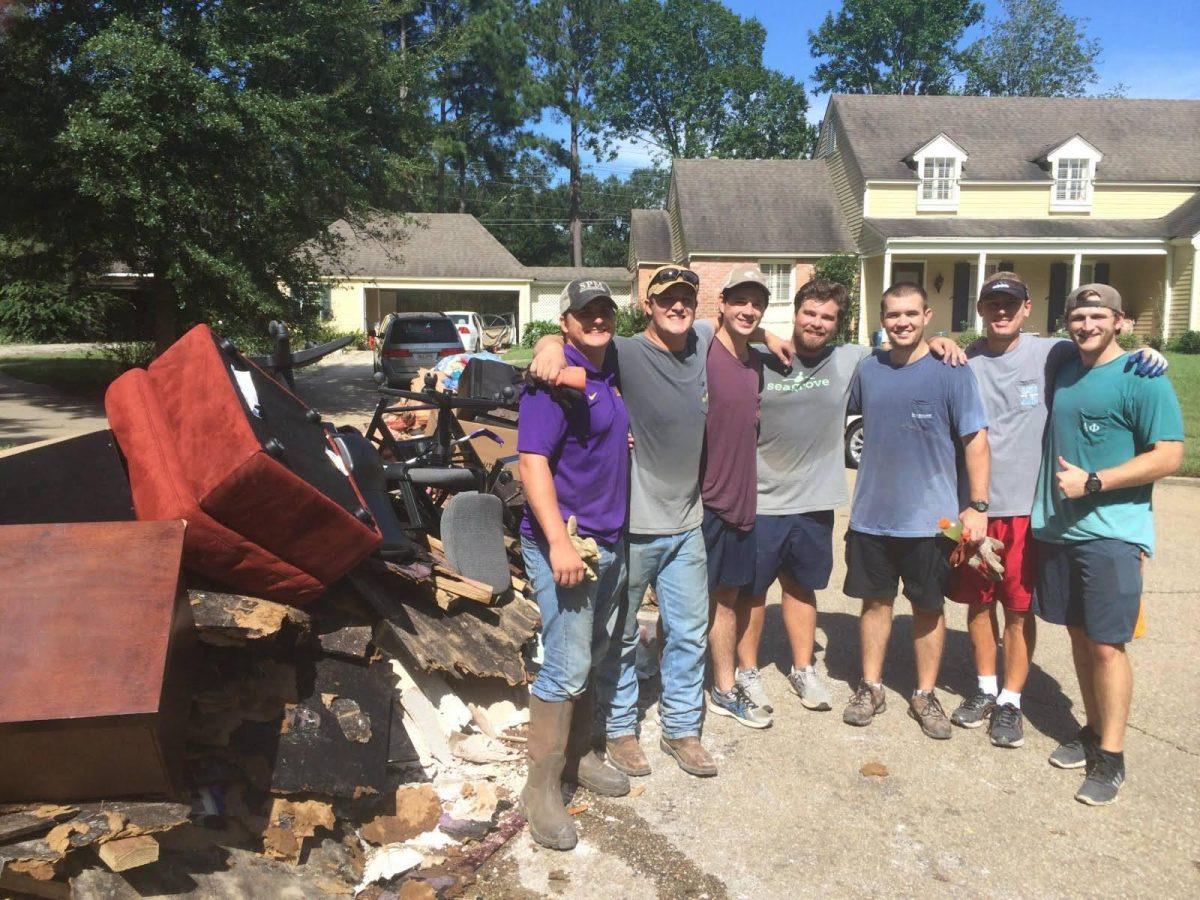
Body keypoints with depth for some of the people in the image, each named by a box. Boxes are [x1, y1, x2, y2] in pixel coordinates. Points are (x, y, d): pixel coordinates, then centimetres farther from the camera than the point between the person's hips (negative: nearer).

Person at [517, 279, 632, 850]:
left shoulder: (614, 375, 13)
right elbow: (533, 462, -21)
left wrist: (633, 439, 11)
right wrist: (559, 542, -27)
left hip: (612, 542, 9)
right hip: (566, 543, -9)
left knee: (592, 659, 19)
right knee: (566, 669, -5)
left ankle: (578, 756, 35)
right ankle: (543, 787, 9)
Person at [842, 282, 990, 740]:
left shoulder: (951, 371, -8)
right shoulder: (868, 368, 3)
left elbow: (975, 439, -8)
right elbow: (843, 413, 21)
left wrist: (977, 505, -13)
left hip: (930, 519, -3)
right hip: (871, 515, 3)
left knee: (928, 607, 10)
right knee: (876, 601, 13)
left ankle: (925, 694, 25)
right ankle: (871, 688, 27)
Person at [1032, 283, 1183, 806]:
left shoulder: (1141, 377, -9)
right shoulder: (1062, 369, 11)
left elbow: (1169, 456, -14)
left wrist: (1091, 483, -18)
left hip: (1111, 533, -6)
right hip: (1056, 528, 6)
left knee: (1106, 644, -3)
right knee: (1079, 634, 14)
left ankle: (1111, 757, 9)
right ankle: (1093, 731, 28)